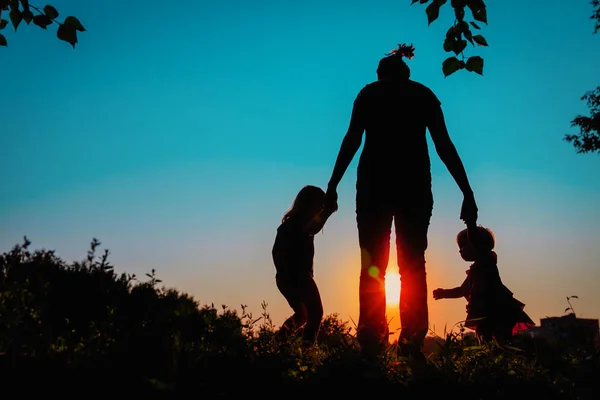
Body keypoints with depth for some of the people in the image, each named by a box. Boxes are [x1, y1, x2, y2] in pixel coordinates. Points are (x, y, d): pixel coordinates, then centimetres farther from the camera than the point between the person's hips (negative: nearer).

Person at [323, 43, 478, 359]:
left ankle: (371, 347, -7)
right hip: (414, 182, 1)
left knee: (372, 265, 1)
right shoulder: (424, 94, 17)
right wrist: (467, 193, 7)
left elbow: (352, 140, 2)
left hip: (374, 181, 0)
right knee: (413, 264, 4)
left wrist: (332, 186, -2)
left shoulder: (369, 93, 15)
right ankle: (412, 345, -5)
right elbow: (445, 146, 9)